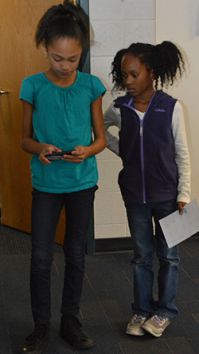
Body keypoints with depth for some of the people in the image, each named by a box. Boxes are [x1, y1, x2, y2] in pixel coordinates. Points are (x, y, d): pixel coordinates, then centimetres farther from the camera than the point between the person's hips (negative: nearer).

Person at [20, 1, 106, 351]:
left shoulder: (91, 86, -4)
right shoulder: (33, 86, -6)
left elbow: (101, 138, 2)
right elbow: (25, 139, 1)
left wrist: (87, 151, -20)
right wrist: (40, 148, -21)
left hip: (82, 182, 1)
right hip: (46, 184, -1)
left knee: (76, 255, 12)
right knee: (40, 257, 3)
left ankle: (70, 322, 27)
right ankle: (41, 325, 21)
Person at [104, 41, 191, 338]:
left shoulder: (171, 107, -13)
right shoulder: (120, 108, -5)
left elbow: (182, 155, -7)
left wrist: (183, 194, -8)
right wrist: (121, 150, 3)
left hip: (166, 194, -2)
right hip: (135, 193, 3)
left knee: (168, 254, 11)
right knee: (142, 255, 15)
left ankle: (165, 310, 27)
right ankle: (142, 309, 29)